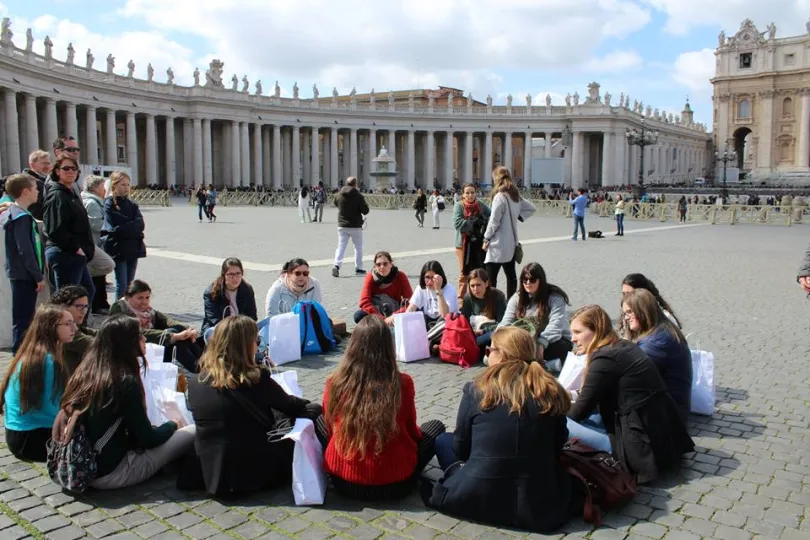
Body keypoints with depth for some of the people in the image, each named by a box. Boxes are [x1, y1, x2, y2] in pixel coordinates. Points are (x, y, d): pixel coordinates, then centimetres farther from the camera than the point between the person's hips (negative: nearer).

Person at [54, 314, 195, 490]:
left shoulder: (85, 371, 3)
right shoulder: (125, 381, -20)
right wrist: (173, 424, 8)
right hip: (108, 473, -8)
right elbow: (147, 439, -12)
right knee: (193, 432, -4)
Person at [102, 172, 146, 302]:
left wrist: (125, 228, -14)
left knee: (130, 284, 10)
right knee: (122, 285, -5)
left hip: (133, 248, 5)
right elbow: (115, 229, -13)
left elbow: (140, 224, -1)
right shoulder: (109, 204, -4)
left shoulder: (132, 204, 12)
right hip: (118, 249, -5)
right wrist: (133, 228, -8)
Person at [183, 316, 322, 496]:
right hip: (253, 473, -6)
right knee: (313, 411, 10)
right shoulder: (256, 379, -19)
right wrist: (309, 406, 23)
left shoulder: (195, 383, -4)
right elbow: (289, 405, 0)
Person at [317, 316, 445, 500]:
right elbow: (412, 433, 2)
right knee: (436, 427, 22)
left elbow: (331, 430, 6)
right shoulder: (402, 383, -14)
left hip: (344, 482, 1)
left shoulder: (335, 383, -10)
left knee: (319, 422, 27)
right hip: (394, 483, -1)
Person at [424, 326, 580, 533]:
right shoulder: (552, 392, -2)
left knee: (444, 441, 21)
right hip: (541, 506, 3)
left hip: (477, 499, -2)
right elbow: (557, 447, 11)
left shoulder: (476, 389, -7)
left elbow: (460, 446, 5)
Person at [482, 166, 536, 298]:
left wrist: (486, 239, -6)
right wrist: (519, 216, 11)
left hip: (498, 244, -9)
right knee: (510, 275, 14)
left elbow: (494, 221, -16)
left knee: (490, 277, -6)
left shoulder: (500, 196, -16)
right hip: (511, 242, 9)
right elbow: (531, 208, 21)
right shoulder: (516, 196, 8)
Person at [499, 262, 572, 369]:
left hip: (555, 341, -4)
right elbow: (506, 323, -11)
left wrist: (541, 343, -45)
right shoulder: (517, 299, 0)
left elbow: (555, 325, -28)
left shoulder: (555, 298, -13)